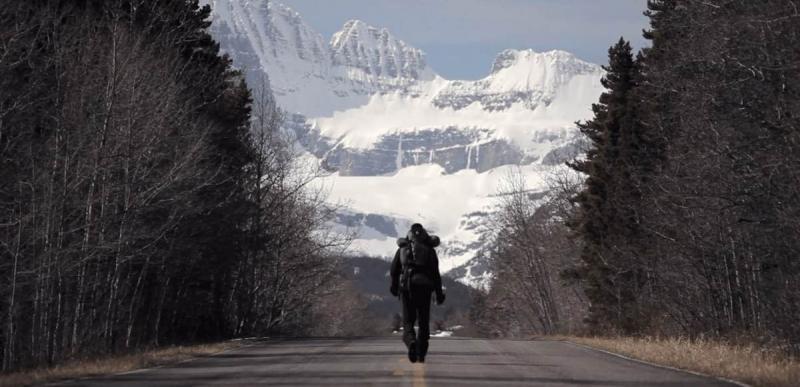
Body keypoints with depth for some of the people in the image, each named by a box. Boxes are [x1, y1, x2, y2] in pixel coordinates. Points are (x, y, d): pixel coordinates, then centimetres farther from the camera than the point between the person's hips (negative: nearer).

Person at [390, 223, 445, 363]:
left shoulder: (402, 248, 9)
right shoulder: (429, 249, 4)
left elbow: (394, 270, 10)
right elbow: (435, 273, -3)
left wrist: (394, 286, 26)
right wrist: (439, 293, 0)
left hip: (406, 287, 1)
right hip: (424, 288, 0)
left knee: (408, 321, 6)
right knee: (424, 322, 12)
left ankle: (411, 342, -24)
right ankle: (421, 355, 11)